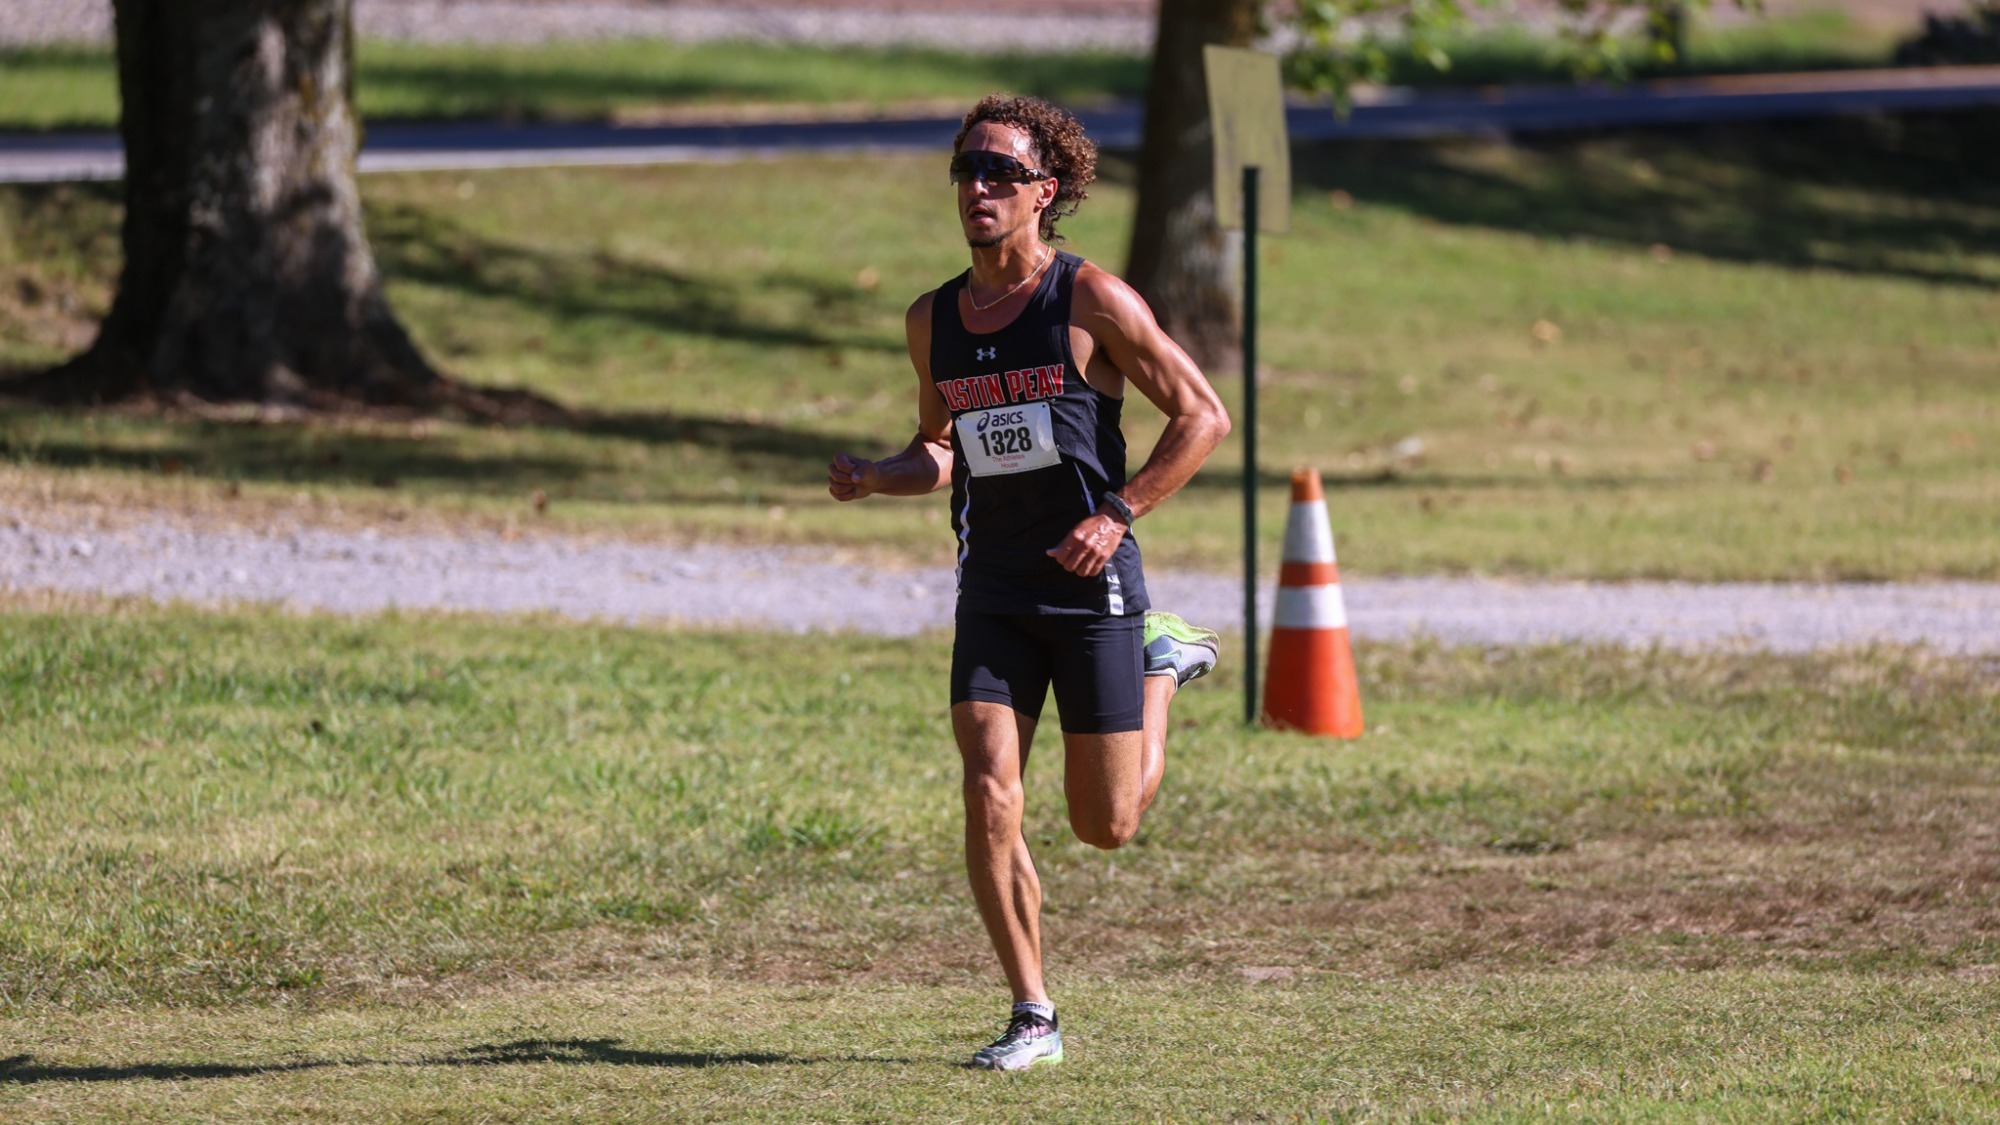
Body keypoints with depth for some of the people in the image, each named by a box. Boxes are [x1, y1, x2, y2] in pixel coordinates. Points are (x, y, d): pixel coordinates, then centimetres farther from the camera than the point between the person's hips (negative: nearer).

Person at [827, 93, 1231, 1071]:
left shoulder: (1092, 302, -9)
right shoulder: (933, 320, 6)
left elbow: (1204, 415, -5)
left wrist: (1116, 513, -15)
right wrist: (874, 477, -1)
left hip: (1093, 585, -4)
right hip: (993, 592, 4)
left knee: (1105, 826, 5)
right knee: (988, 796, -12)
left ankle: (1162, 659, 34)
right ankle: (1032, 1017, -1)